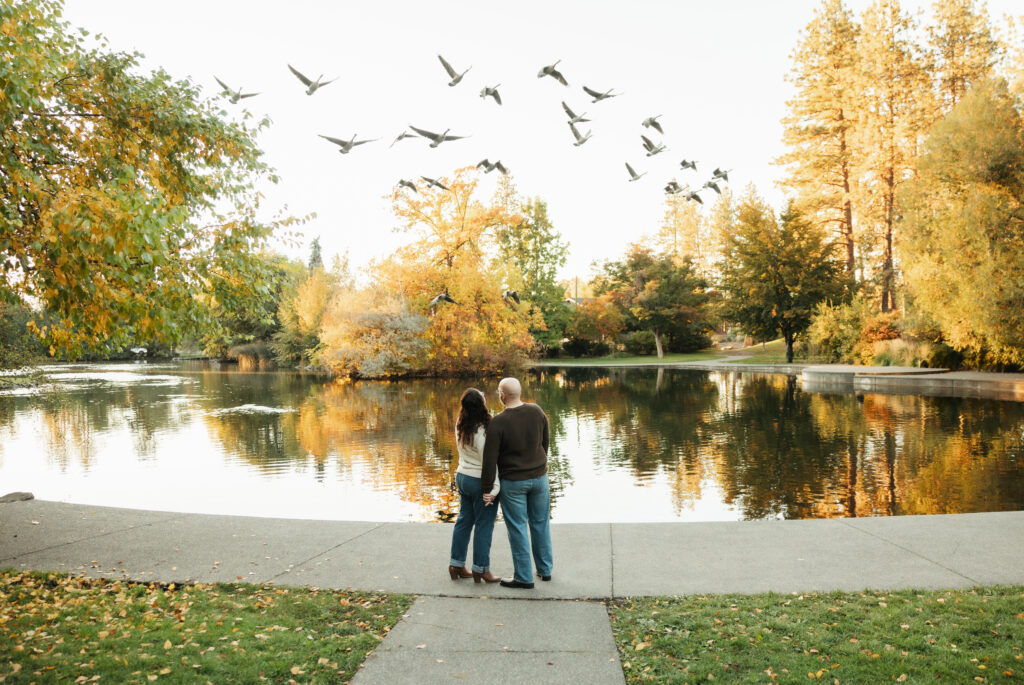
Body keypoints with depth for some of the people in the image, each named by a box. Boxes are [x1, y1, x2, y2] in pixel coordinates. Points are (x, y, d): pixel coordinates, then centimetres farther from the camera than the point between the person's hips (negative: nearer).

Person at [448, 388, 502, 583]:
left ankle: (456, 565, 26)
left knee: (464, 521, 18)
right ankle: (481, 569, 15)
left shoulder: (460, 425, 1)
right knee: (483, 525, 5)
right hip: (480, 481, -8)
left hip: (462, 477, 8)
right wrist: (495, 486, -18)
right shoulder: (481, 431, -24)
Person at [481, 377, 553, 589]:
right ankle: (545, 570, 30)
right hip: (539, 477, 5)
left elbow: (490, 459, -17)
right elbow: (545, 442, 7)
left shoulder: (498, 423, -20)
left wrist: (486, 488, -7)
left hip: (513, 482, -5)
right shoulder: (537, 412, -6)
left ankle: (524, 577, 15)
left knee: (517, 528, 7)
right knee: (540, 524, 18)